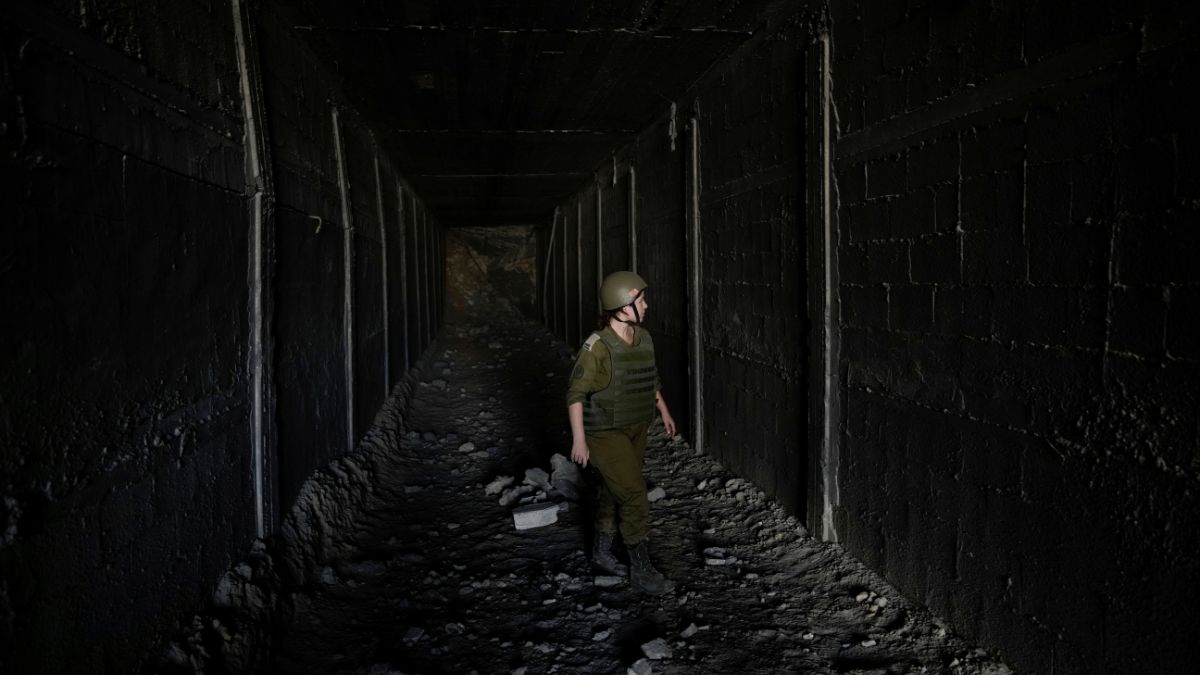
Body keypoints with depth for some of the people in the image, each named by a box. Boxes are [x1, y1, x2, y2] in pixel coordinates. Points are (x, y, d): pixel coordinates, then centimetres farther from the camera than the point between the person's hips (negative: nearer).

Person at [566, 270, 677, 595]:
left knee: (614, 492, 19)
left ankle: (602, 553, 36)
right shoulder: (597, 346, -23)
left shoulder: (643, 338, -1)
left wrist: (664, 410, 20)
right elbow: (575, 393, -18)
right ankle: (641, 571, 6)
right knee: (635, 497, -8)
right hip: (605, 434, -7)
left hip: (635, 430, 8)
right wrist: (578, 439, -19)